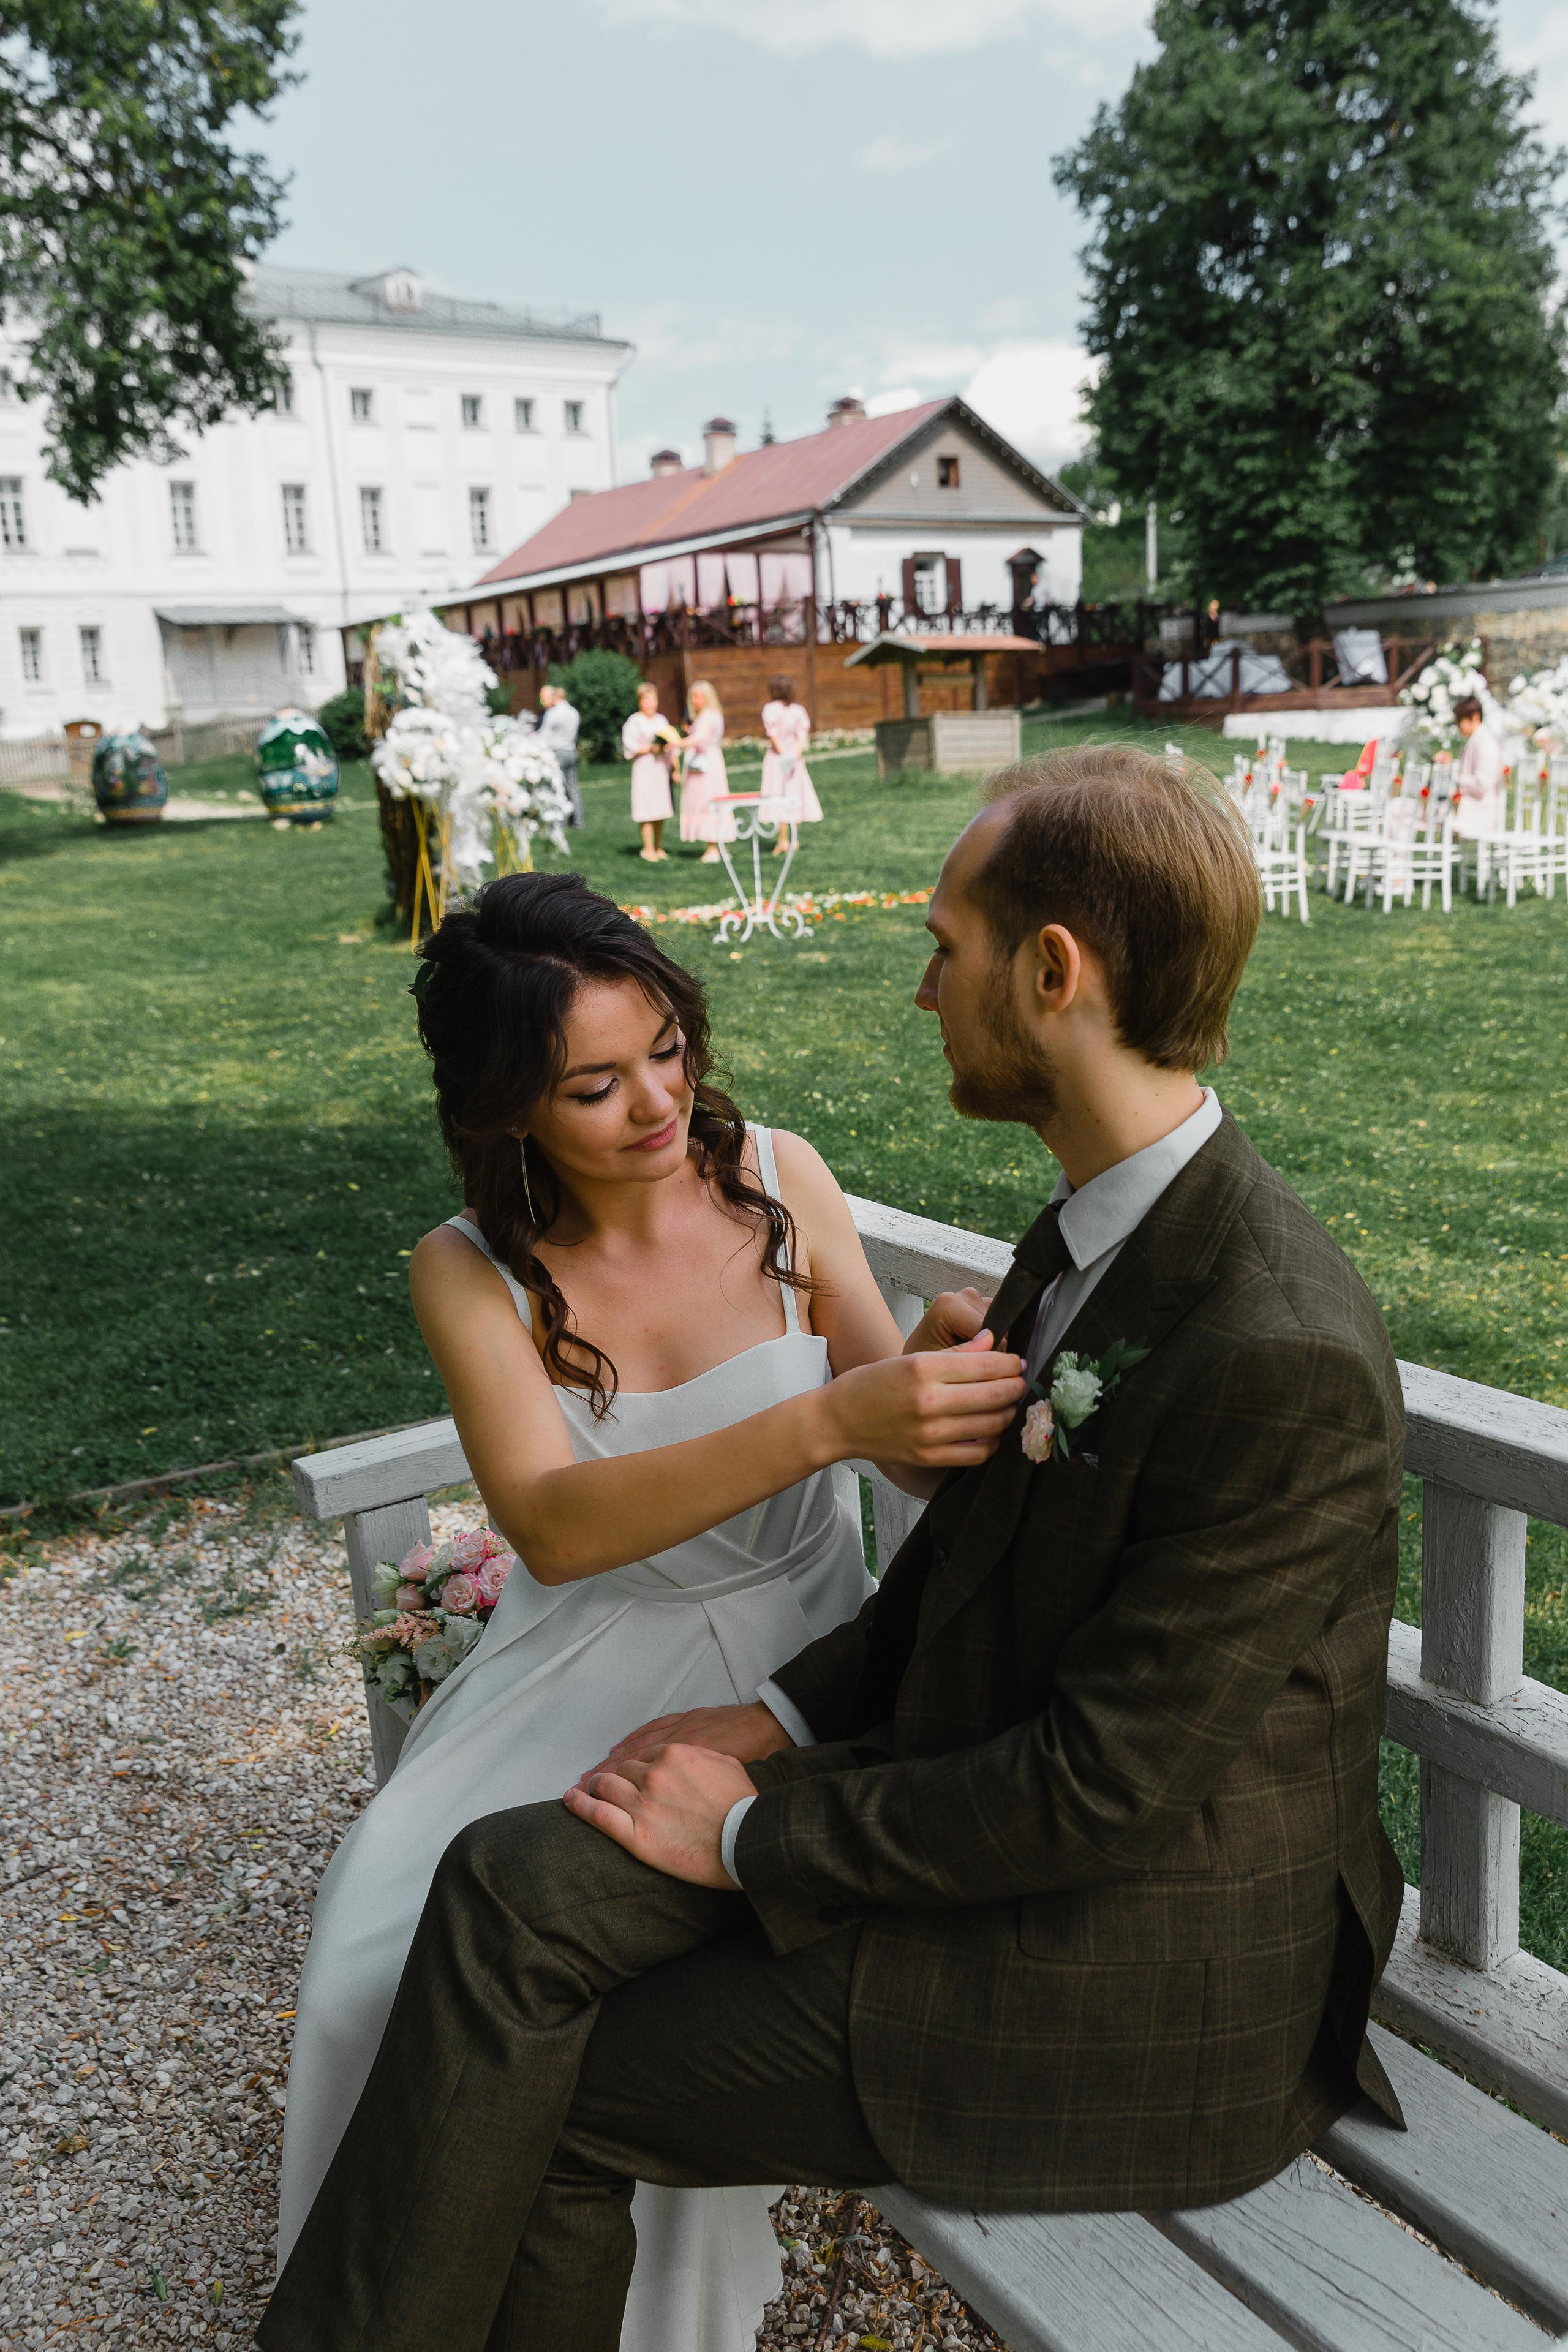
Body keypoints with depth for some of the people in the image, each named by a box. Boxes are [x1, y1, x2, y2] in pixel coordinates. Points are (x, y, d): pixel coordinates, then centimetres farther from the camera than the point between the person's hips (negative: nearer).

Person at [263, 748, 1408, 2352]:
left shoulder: (1286, 1359, -28)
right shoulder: (1099, 1225, 0)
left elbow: (1102, 1785, -24)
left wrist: (754, 1834, -14)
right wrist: (785, 1717, 1)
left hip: (1126, 1974, -7)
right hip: (974, 1780, 7)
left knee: (554, 2095, -4)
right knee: (515, 1889, -6)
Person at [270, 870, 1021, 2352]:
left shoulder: (777, 1181, -6)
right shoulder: (471, 1273, -8)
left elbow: (913, 1454, -4)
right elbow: (553, 1525, -26)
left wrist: (951, 1359, -28)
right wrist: (823, 1420, -40)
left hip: (792, 1656, 0)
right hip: (593, 1668, 1)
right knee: (398, 1960, -18)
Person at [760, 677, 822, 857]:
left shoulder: (770, 709, -7)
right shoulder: (799, 710, 6)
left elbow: (773, 735, -14)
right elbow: (803, 736, -3)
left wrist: (782, 753, -15)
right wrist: (795, 755, -11)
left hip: (777, 757, -4)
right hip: (796, 759, 4)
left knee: (779, 797, -4)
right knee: (796, 797, 11)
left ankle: (783, 840, -10)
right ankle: (795, 840, 15)